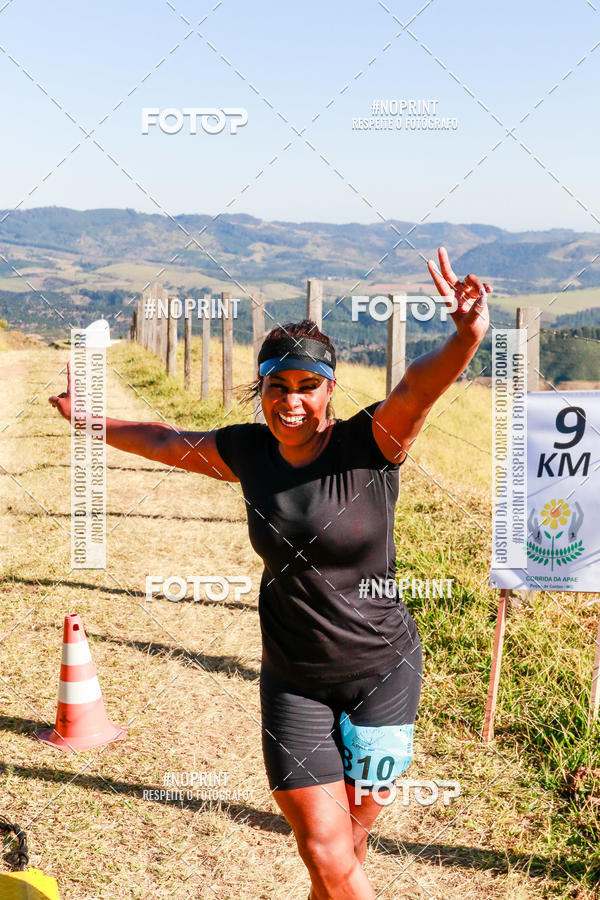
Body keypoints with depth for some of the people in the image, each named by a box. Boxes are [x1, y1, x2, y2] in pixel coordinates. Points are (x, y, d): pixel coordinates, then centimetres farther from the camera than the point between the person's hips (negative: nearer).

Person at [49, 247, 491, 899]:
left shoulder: (371, 444, -14)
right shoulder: (248, 451, -1)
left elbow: (419, 385, -34)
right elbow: (168, 442, 17)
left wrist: (466, 338, -54)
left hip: (382, 672, -2)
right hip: (293, 680, 3)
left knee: (345, 845, 11)